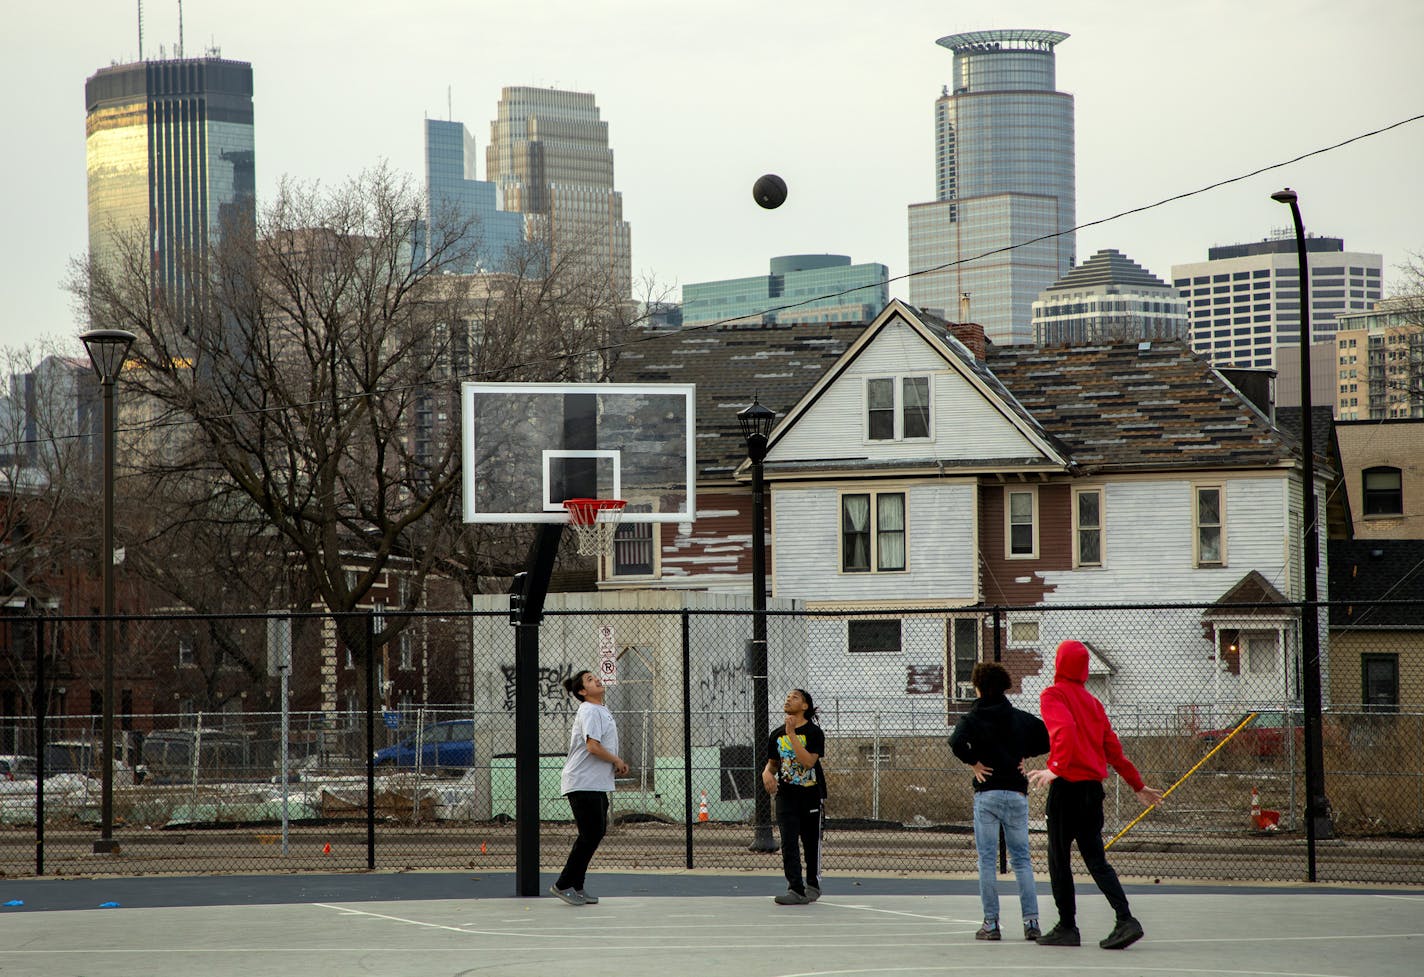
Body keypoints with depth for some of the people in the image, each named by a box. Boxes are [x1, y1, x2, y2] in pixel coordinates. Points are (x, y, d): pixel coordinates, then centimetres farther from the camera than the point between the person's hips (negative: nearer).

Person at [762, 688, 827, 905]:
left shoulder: (813, 732, -7)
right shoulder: (777, 734, 8)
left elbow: (808, 761, -21)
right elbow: (772, 763, 20)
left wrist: (792, 734, -22)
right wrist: (767, 772, -4)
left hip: (811, 795, -3)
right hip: (786, 795, 3)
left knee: (811, 843, 8)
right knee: (789, 844, -10)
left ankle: (813, 885, 25)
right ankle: (796, 889, -14)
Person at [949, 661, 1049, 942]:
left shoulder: (972, 718, -2)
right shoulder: (1021, 718, 9)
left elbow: (957, 742, -21)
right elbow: (1049, 737, 7)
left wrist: (973, 762, -6)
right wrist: (1023, 755, 14)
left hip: (987, 794, -3)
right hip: (1017, 793, 3)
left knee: (987, 860, 1)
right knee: (1022, 859, 7)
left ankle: (991, 922, -2)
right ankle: (1031, 921, -1)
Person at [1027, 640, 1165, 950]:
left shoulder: (1053, 695, -4)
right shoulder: (1091, 701, 15)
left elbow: (1064, 730, -23)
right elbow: (1112, 747, 18)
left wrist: (1056, 768, -34)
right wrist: (1137, 785, 25)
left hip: (1068, 785, -6)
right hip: (1094, 787, 6)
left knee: (1059, 859, 4)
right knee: (1095, 859, 8)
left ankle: (1067, 927, 6)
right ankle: (1125, 920, -7)